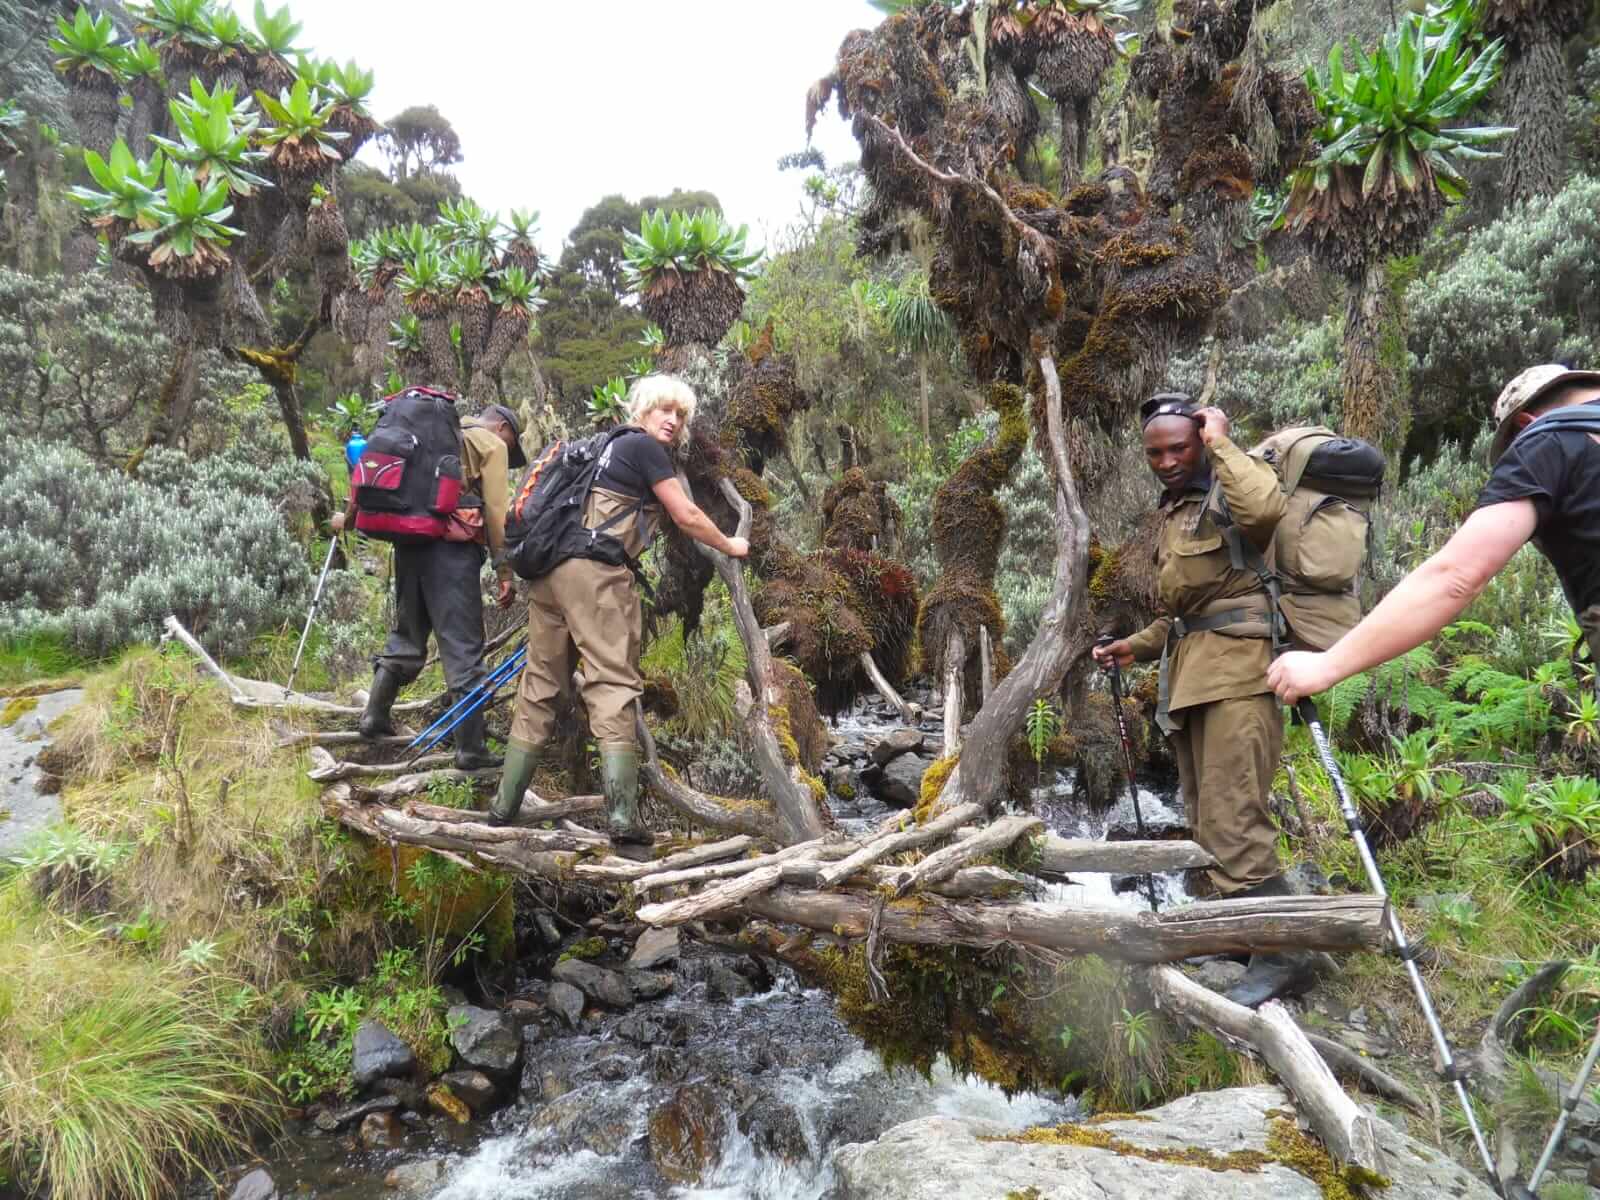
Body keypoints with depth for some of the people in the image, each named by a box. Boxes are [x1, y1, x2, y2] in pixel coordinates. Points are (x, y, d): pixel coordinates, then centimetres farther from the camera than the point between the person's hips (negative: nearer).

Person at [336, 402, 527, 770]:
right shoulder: (492, 445, 5)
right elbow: (497, 512, -5)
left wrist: (349, 517, 30)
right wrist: (505, 571, -6)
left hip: (408, 541, 7)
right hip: (451, 547, -7)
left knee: (406, 635, 22)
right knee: (463, 649, -4)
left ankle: (375, 716, 28)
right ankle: (471, 750, -3)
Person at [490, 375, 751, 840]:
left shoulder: (607, 445, 28)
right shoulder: (645, 447, 4)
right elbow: (687, 516, 3)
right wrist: (729, 546, 18)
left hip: (548, 565, 8)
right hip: (594, 571, -8)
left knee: (541, 682, 11)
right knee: (613, 683, -9)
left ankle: (505, 804, 15)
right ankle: (621, 815, -14)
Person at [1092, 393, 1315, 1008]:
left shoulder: (1230, 490, -3)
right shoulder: (1172, 510, 23)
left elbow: (1264, 508, -31)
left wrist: (1221, 443, -17)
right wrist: (1136, 646, 22)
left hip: (1236, 667, -9)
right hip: (1190, 674, 9)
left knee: (1231, 818, -14)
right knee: (1207, 816, 12)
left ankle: (1281, 951, -5)